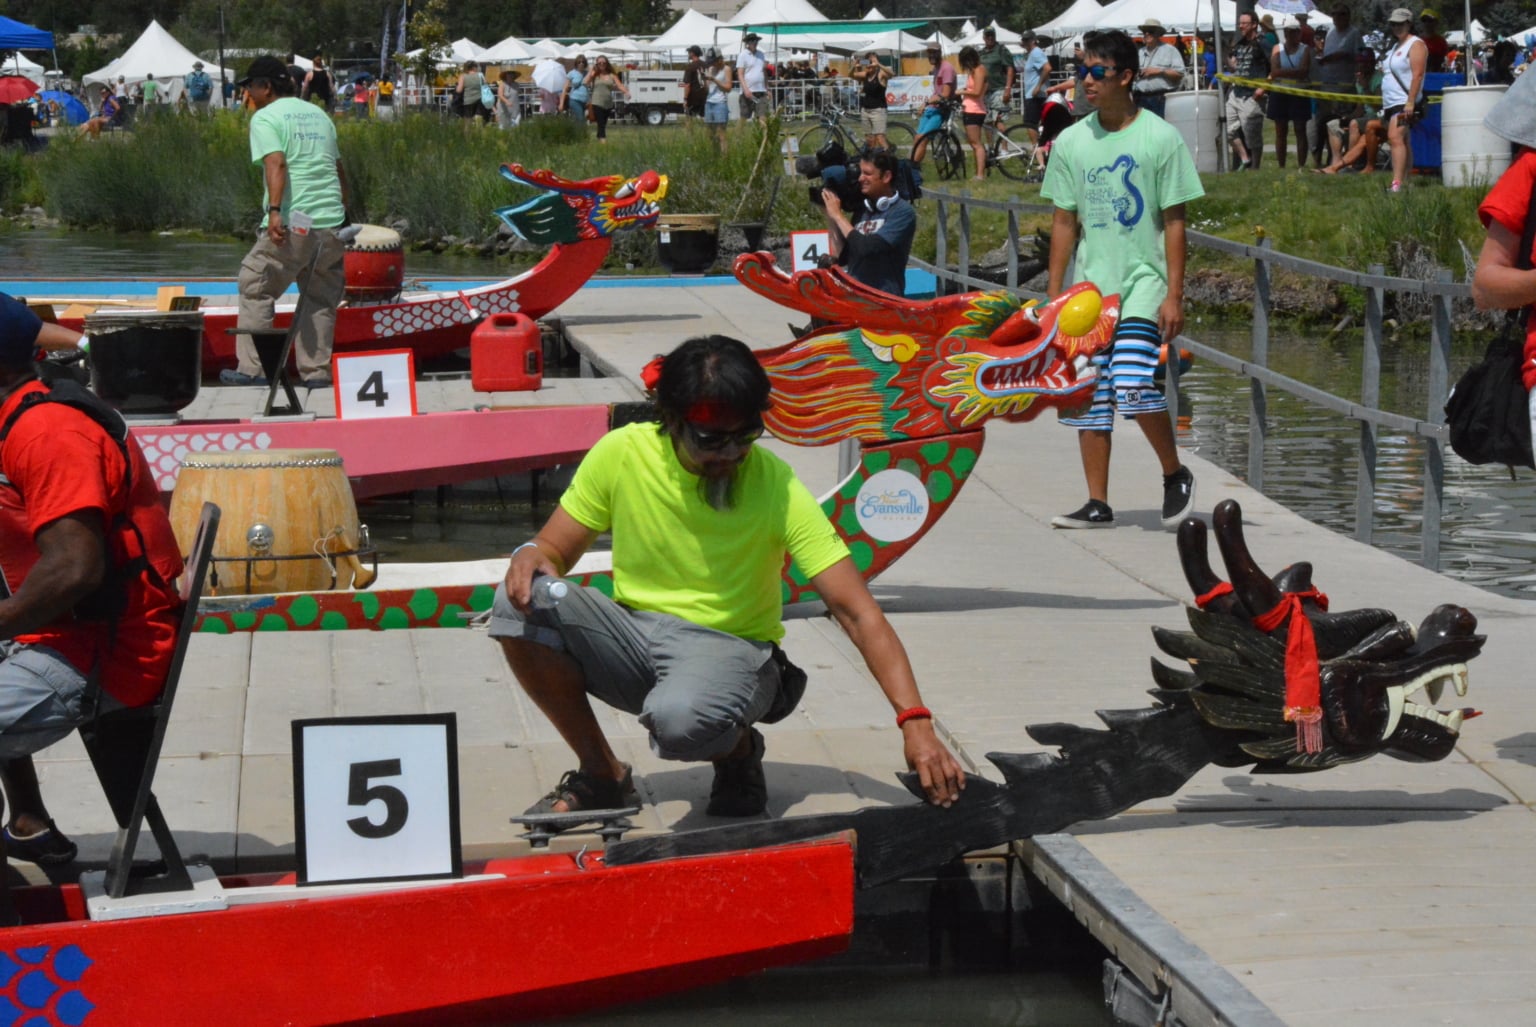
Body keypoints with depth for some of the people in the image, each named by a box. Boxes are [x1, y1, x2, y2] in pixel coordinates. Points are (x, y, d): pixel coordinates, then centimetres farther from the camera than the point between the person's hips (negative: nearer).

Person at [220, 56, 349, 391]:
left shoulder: (265, 118, -1)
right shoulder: (319, 115, 20)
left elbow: (276, 164, -17)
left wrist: (274, 211, -27)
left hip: (292, 225, -6)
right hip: (332, 223, 6)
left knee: (255, 287, 6)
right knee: (321, 299, 13)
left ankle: (251, 369, 2)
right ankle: (317, 372, 9)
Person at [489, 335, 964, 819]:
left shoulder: (777, 486, -15)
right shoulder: (621, 454, -8)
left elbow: (856, 612, -18)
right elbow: (555, 548, 4)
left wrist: (915, 721, -29)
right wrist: (531, 556, -23)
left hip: (730, 648, -4)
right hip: (634, 632, 4)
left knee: (680, 717, -39)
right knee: (521, 603, -23)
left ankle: (738, 751, 2)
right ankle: (602, 776, -3)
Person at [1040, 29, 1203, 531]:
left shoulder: (1161, 138, -4)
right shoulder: (1071, 142, 6)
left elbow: (1174, 221, -3)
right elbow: (1064, 223, 11)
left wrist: (1174, 295, -9)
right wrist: (1054, 295, 7)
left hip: (1143, 285, -5)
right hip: (1089, 288, 5)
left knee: (1133, 385, -19)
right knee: (1089, 397, 3)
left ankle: (1175, 475, 3)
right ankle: (1097, 504, 11)